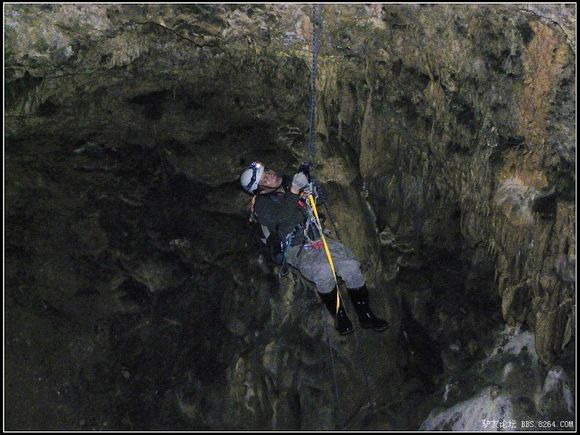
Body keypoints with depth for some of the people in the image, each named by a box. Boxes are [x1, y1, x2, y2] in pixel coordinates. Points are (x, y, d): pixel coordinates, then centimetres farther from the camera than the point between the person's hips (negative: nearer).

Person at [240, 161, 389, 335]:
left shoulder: (290, 183, 13)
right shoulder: (262, 205, -3)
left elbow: (320, 198, 19)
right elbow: (283, 217, -21)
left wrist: (308, 179, 2)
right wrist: (293, 194, -20)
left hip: (318, 241, 5)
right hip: (296, 250, -5)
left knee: (351, 266, -20)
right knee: (324, 270, -35)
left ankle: (365, 315, -8)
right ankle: (339, 316, -14)